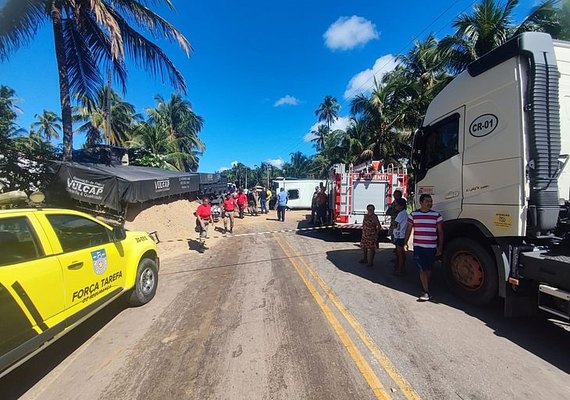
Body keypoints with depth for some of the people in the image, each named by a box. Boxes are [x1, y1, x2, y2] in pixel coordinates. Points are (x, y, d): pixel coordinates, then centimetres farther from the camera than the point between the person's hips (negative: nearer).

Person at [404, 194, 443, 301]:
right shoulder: (413, 215, 2)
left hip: (432, 247, 1)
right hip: (418, 247, -1)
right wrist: (405, 243, 3)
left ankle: (427, 288, 30)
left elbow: (440, 232, 5)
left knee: (429, 269, 12)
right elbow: (408, 230, 8)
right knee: (422, 269, -4)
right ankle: (426, 292, 2)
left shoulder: (437, 215, 2)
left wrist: (440, 247, 1)